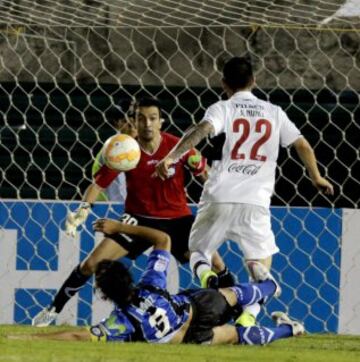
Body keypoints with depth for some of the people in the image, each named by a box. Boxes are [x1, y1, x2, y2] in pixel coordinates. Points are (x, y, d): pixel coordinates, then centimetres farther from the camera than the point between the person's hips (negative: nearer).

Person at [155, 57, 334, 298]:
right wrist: (317, 178, 29)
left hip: (220, 197, -1)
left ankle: (206, 275, -18)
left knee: (198, 250, 16)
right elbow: (303, 146, 13)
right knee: (261, 259, 12)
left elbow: (201, 131, -17)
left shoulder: (223, 108, 3)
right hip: (256, 202, 1)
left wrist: (171, 157, -26)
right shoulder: (274, 113, 12)